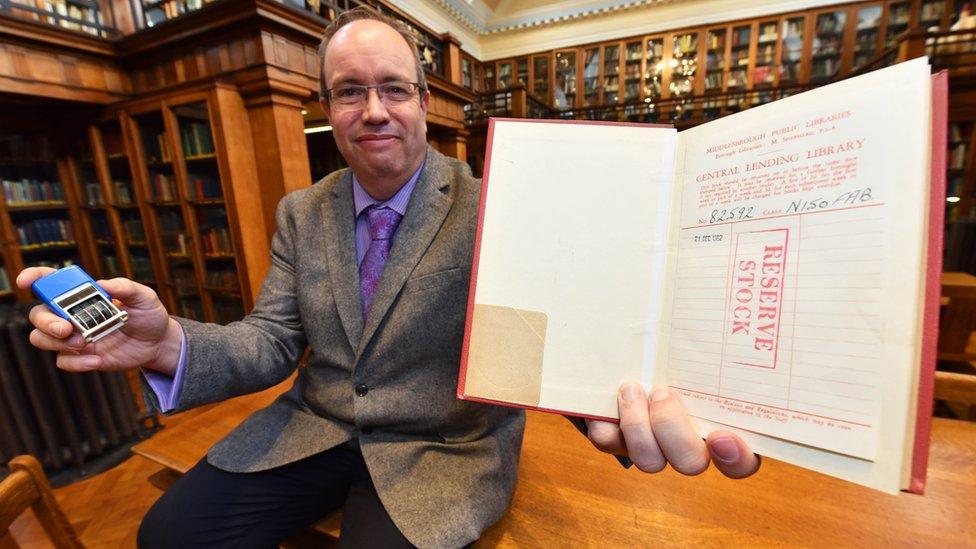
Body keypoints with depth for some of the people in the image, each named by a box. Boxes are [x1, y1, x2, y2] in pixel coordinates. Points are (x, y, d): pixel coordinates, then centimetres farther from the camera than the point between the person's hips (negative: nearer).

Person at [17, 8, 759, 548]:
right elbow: (272, 343, -1)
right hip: (314, 429, 4)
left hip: (439, 450, -3)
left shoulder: (490, 208, -12)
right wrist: (170, 343, -22)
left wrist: (614, 400, -41)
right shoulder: (301, 214, 2)